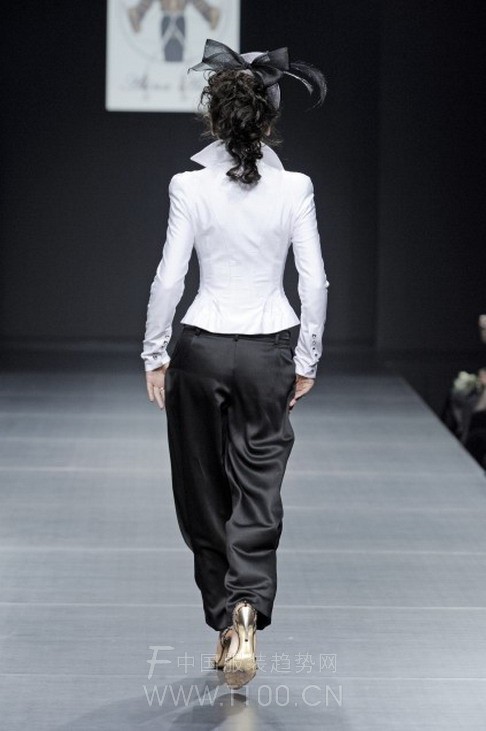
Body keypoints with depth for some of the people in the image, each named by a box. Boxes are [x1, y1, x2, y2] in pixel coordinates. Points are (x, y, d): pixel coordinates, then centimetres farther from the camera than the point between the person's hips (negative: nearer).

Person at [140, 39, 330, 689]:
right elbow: (314, 281, -3)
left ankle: (225, 622, 19)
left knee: (205, 492, 13)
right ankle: (246, 616, -19)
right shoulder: (294, 188, -4)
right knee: (258, 492, 2)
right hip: (269, 352, 1)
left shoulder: (190, 186, -8)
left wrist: (155, 355, 3)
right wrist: (307, 360, 7)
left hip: (202, 348, -1)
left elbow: (169, 277, -8)